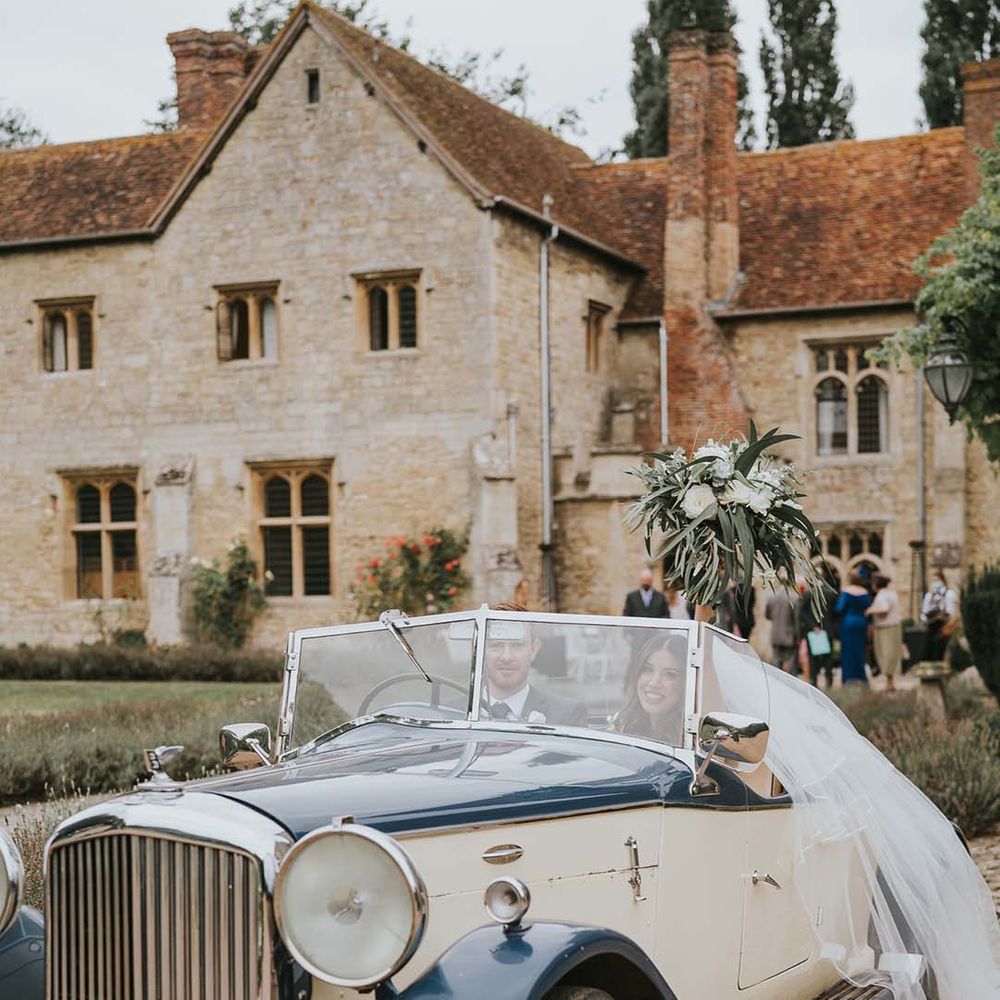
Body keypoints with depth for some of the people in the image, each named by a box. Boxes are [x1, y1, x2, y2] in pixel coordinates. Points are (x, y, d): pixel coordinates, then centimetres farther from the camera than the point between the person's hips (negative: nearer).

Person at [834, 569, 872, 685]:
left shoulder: (845, 591, -11)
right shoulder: (865, 592, 0)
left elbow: (839, 609, -15)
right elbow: (869, 610, 3)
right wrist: (869, 625, 11)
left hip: (848, 622, -3)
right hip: (861, 622, 3)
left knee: (848, 650, 2)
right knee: (859, 649, 11)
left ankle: (849, 677, -1)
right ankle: (860, 677, 11)